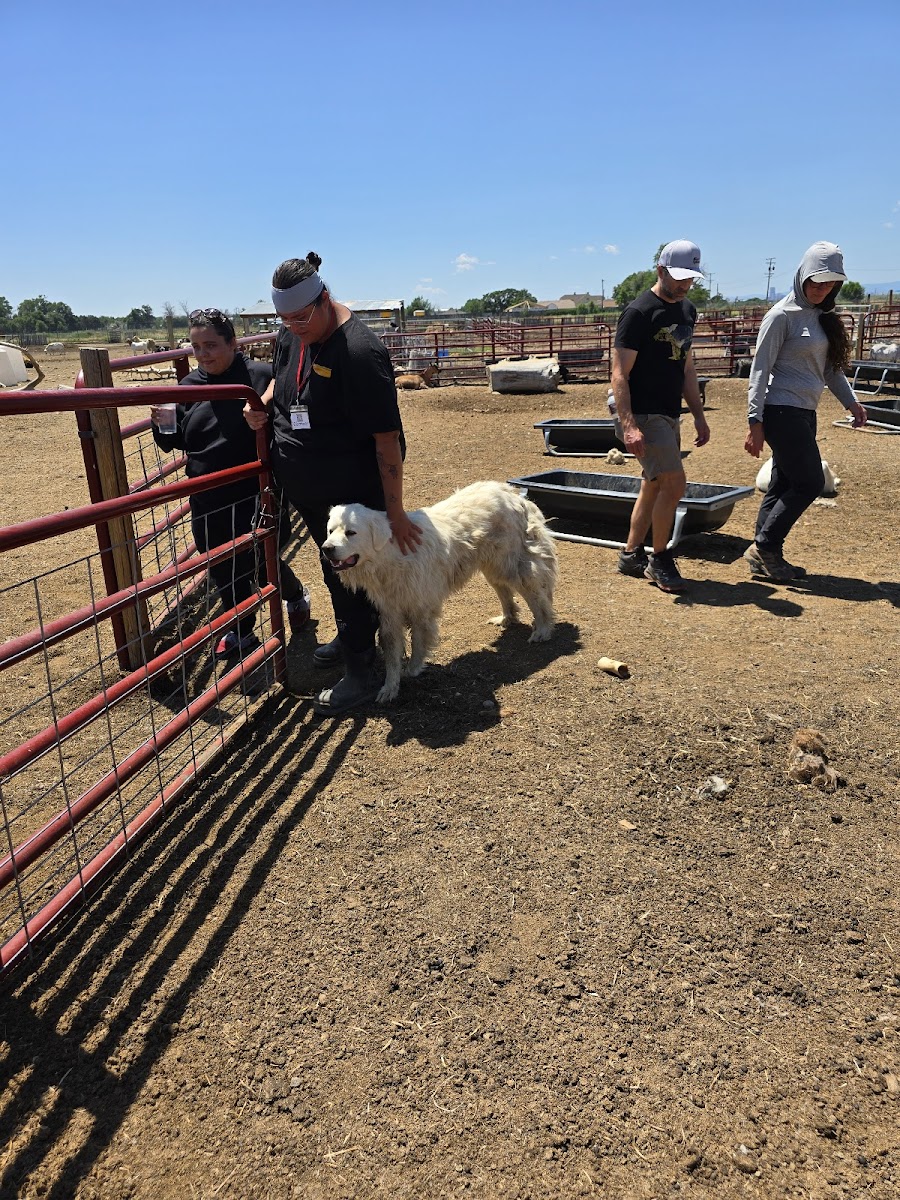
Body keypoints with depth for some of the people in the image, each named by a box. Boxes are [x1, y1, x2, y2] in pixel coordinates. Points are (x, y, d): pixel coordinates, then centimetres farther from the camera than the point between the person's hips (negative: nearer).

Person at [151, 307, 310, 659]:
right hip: (207, 501, 5)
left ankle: (296, 596, 39)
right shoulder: (189, 385, 4)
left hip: (254, 497, -5)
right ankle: (241, 631, 36)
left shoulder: (261, 377, -11)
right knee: (222, 570, 14)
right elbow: (176, 442, 11)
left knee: (261, 564, 6)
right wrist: (161, 423, -9)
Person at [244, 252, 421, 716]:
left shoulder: (358, 350, -26)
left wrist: (395, 512, -26)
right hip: (307, 487, 8)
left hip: (351, 489, -8)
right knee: (332, 565, 23)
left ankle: (361, 673, 16)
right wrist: (264, 402, -2)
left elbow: (387, 436, -26)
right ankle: (348, 638, 44)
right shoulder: (291, 334, 0)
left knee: (349, 573, 1)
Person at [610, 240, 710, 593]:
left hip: (669, 415, 9)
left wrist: (699, 416, 16)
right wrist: (628, 425, -26)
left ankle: (631, 555, 23)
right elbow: (620, 374, -17)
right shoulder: (639, 312, -12)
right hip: (643, 415, -9)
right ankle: (660, 560, 1)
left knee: (654, 486, 12)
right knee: (674, 481, -14)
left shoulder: (688, 311, 15)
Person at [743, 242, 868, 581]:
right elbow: (760, 369, -12)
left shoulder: (822, 316, 15)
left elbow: (830, 366, 21)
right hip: (782, 411, -8)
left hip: (804, 413, 8)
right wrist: (756, 422, -17)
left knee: (783, 485, 9)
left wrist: (850, 400, 7)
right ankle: (764, 546, 1)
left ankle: (764, 556, 16)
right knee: (809, 481, -8)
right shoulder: (783, 315, -9)